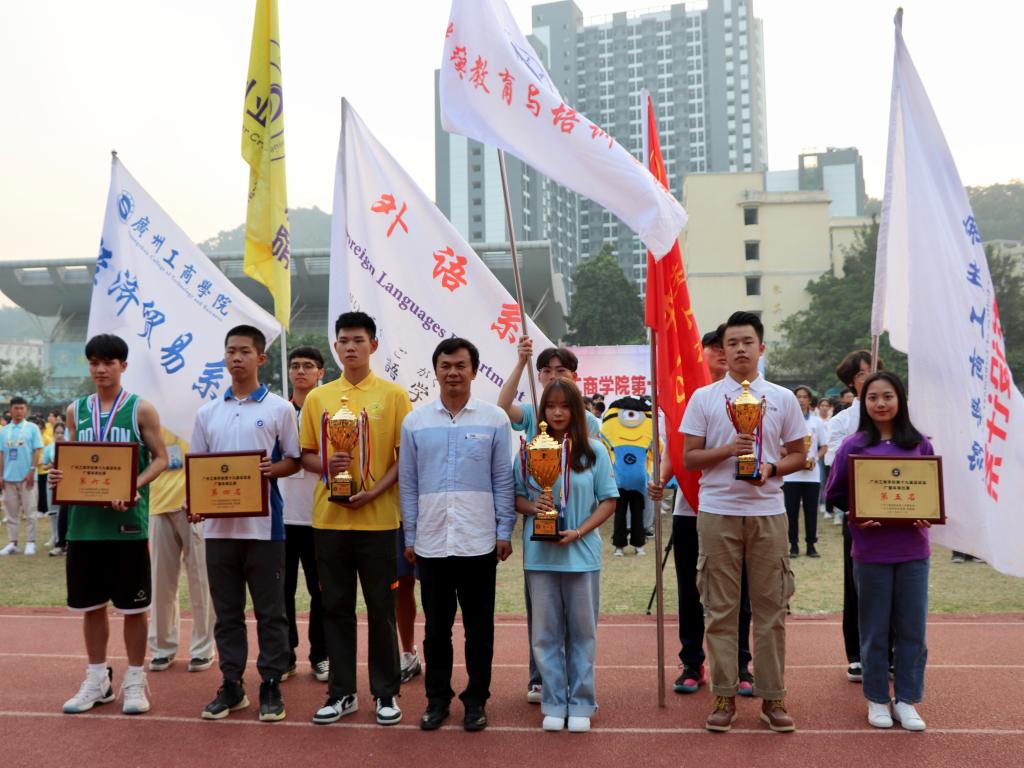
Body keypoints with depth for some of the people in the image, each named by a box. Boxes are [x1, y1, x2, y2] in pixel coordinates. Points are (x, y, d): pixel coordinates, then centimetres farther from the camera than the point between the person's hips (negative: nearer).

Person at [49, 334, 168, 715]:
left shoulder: (141, 409, -1)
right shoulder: (76, 410, 10)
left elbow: (160, 458, -4)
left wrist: (134, 487, -20)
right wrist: (61, 477, -7)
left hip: (128, 520, -4)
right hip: (85, 520, 4)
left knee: (133, 605, 3)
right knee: (91, 604, 12)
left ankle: (134, 681, 16)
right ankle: (97, 679, 25)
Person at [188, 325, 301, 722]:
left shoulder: (279, 408, 0)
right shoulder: (208, 412, 10)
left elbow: (294, 460, 3)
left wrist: (273, 469, -18)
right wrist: (192, 503, -4)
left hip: (263, 523, -3)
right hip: (218, 523, 4)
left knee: (269, 610, 4)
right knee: (226, 610, 11)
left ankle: (271, 685, 14)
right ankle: (231, 685, 22)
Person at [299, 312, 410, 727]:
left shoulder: (393, 395, 0)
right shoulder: (317, 398, 8)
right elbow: (306, 455, 11)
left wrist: (375, 491, -15)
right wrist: (326, 466, -11)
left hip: (378, 518, -3)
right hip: (329, 519, 3)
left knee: (381, 608, 5)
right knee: (336, 607, 10)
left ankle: (386, 693, 19)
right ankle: (342, 692, 22)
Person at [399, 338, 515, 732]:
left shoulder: (494, 419, 0)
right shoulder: (415, 422, 5)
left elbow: (503, 479, 3)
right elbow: (408, 483, 8)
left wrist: (504, 531, -1)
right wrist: (410, 536, 6)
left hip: (478, 542, -1)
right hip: (431, 543, 1)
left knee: (479, 626, 8)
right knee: (436, 626, 11)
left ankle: (476, 699, 23)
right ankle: (437, 698, 26)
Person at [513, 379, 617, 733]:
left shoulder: (594, 451, 0)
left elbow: (608, 501, 0)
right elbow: (516, 497, 9)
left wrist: (579, 532, -12)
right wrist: (532, 506, -14)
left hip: (581, 553, -1)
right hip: (539, 554, 1)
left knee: (582, 631, 8)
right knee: (546, 633, 8)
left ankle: (581, 704, 20)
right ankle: (554, 704, 19)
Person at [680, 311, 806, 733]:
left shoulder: (783, 398, 7)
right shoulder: (703, 398, 4)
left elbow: (798, 455, 10)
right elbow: (689, 458, 2)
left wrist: (771, 468, -10)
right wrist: (728, 450, -14)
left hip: (767, 511, 1)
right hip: (717, 511, -1)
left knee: (771, 607, 5)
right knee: (719, 608, 4)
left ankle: (773, 697, 16)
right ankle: (724, 696, 14)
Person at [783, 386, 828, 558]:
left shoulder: (817, 421, 6)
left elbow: (824, 446, 10)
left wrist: (815, 459, -9)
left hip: (812, 474, 2)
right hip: (790, 474, -1)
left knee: (811, 510, 5)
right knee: (791, 510, 2)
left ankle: (811, 545, 15)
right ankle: (794, 545, 11)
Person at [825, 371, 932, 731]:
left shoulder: (919, 444, 4)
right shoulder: (853, 446, -1)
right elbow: (835, 493, 2)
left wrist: (927, 516, -8)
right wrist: (855, 516, -14)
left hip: (913, 549, 2)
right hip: (871, 550, -2)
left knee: (912, 628, 7)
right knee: (875, 629, 8)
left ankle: (906, 700, 20)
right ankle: (877, 699, 22)